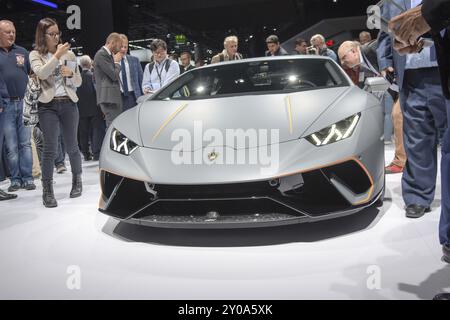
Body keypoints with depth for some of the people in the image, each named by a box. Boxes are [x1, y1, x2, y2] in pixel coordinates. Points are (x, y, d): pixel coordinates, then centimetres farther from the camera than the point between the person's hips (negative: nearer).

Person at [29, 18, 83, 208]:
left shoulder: (69, 54, 10)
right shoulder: (36, 55, 4)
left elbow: (78, 82, 13)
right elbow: (41, 73, -17)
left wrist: (71, 73, -7)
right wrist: (57, 55, -17)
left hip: (69, 103, 2)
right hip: (48, 106, -2)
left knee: (71, 146, 9)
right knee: (50, 148, -6)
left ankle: (77, 181, 27)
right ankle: (47, 191, -1)